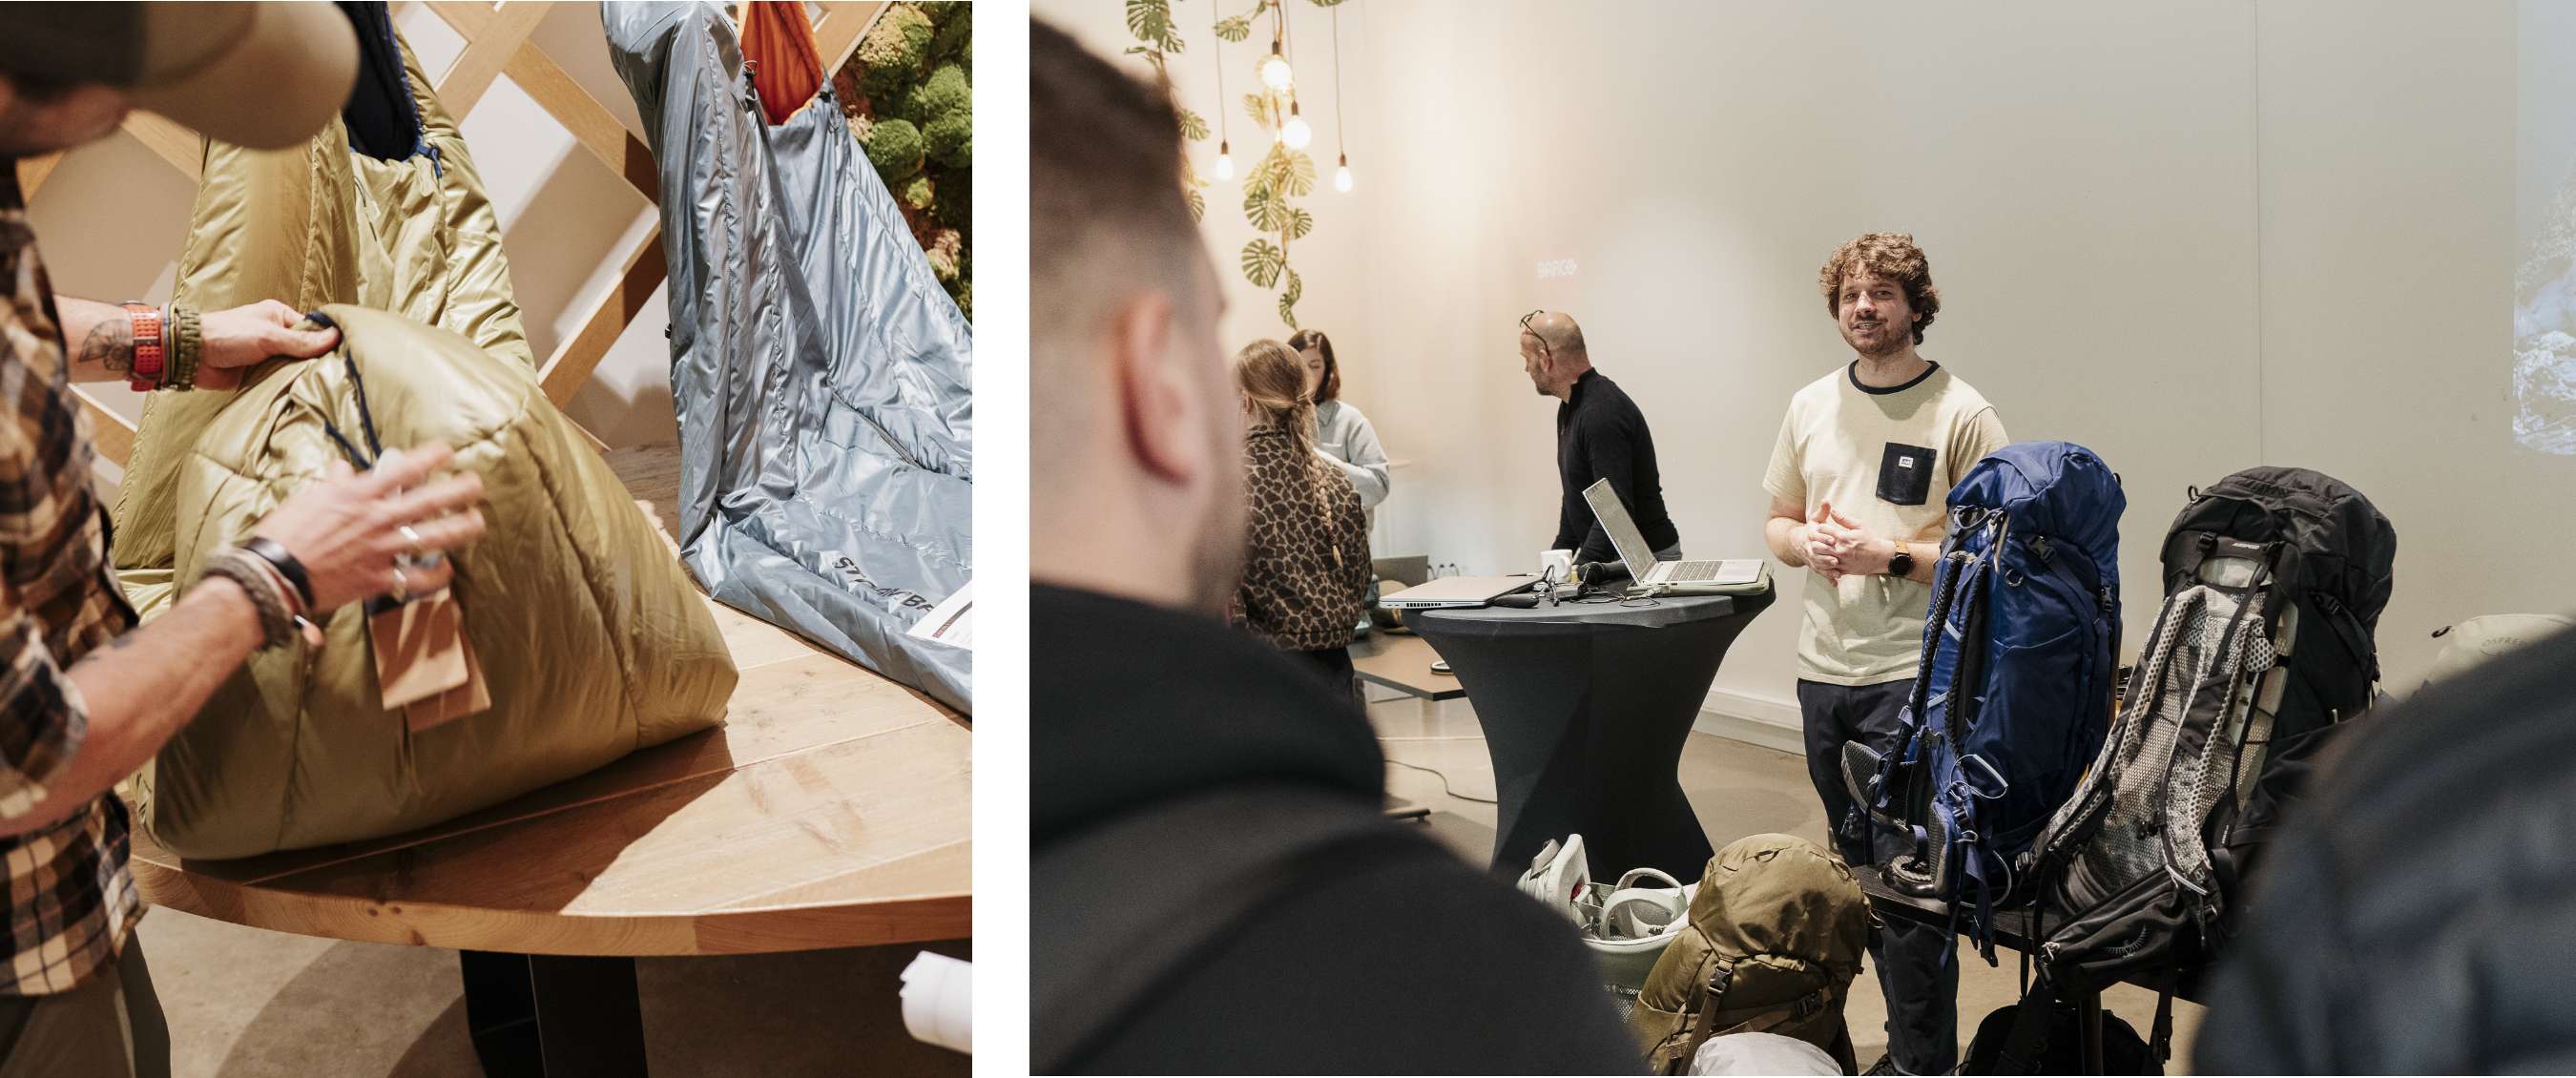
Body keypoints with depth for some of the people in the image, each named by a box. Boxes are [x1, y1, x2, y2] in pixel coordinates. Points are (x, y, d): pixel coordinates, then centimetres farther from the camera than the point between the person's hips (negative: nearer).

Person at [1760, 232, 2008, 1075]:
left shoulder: (1961, 414, -6)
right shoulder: (1811, 406, 11)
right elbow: (1777, 522, 18)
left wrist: (1894, 556, -19)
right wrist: (1807, 542, -4)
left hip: (1914, 677, -6)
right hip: (1823, 671, 6)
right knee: (1858, 871, 16)